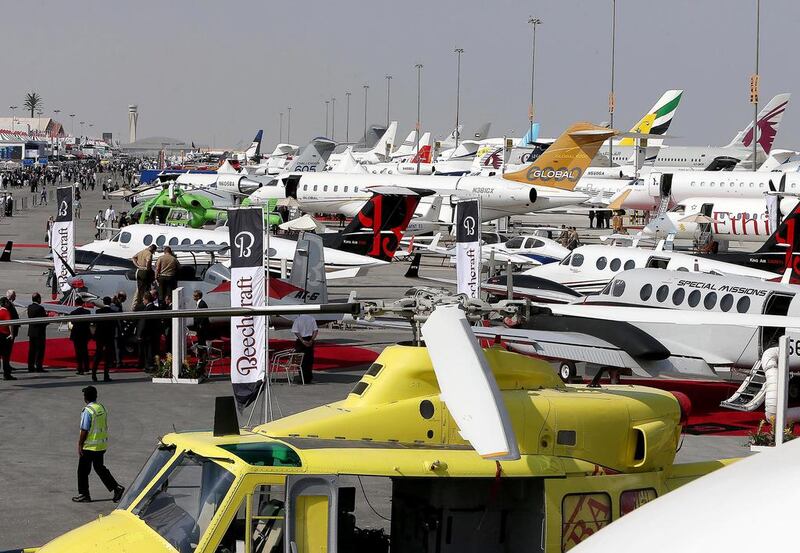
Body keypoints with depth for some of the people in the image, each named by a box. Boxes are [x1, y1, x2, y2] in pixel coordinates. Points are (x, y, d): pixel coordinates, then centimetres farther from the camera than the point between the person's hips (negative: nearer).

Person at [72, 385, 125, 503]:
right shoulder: (102, 408, 6)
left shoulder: (88, 411, -19)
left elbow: (84, 430, -19)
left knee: (83, 471, 6)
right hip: (102, 445, 8)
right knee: (100, 468, 18)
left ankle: (84, 495, 13)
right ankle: (116, 488, 8)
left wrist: (80, 445, -11)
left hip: (89, 446, -8)